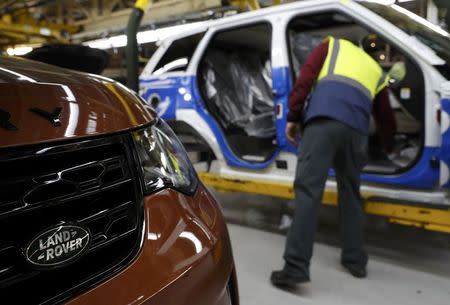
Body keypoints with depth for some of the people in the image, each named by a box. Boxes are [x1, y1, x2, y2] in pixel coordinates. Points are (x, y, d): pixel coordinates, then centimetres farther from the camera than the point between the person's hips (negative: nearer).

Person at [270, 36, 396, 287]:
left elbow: (305, 77, 10)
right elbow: (386, 117, 40)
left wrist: (293, 116, 7)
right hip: (357, 128, 4)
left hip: (324, 118, -3)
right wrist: (389, 148, 56)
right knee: (351, 193, 18)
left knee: (308, 190, -11)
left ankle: (296, 266, -16)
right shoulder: (377, 71, 36)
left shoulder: (333, 45, 29)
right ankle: (356, 261, 25)